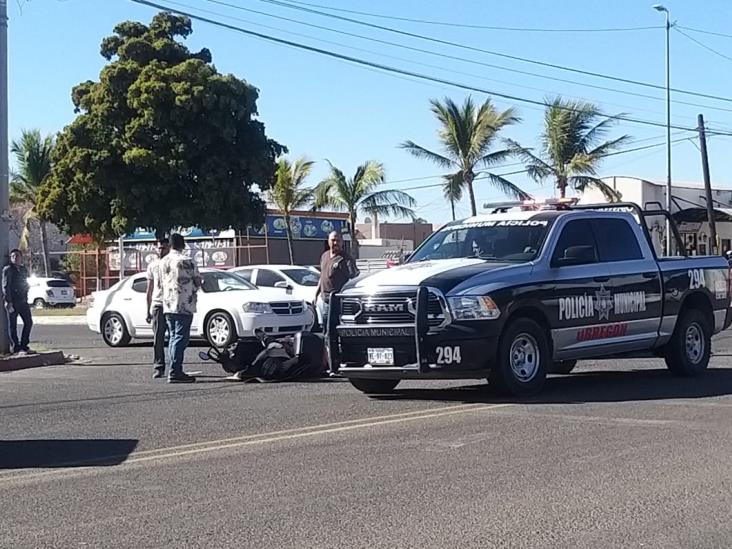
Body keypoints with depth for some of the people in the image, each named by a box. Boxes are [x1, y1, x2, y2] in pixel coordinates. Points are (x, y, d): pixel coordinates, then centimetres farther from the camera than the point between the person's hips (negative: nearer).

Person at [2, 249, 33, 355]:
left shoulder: (24, 269, 15)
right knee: (12, 325, 0)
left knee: (28, 322, 6)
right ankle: (15, 347, 5)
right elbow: (5, 286, -10)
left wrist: (26, 298, 12)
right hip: (12, 301, -6)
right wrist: (8, 301, -17)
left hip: (23, 301, 6)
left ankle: (24, 346, 14)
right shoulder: (7, 269, -4)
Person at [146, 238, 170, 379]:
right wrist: (148, 310, 12)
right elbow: (149, 290, 16)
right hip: (157, 304, 2)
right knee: (158, 338, -4)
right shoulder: (152, 265, 14)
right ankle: (159, 367, -2)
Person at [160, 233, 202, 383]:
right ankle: (175, 372, -11)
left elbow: (162, 282, 13)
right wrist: (193, 291, 16)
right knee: (181, 338, -7)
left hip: (167, 306, 7)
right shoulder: (187, 261, -11)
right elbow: (198, 282, -4)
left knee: (173, 337, 13)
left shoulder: (163, 262, 8)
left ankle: (176, 371, 14)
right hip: (184, 305, -7)